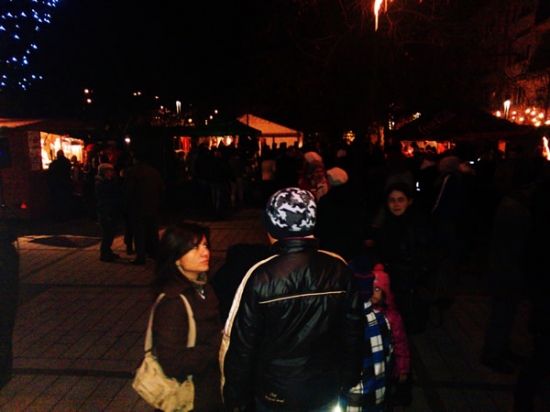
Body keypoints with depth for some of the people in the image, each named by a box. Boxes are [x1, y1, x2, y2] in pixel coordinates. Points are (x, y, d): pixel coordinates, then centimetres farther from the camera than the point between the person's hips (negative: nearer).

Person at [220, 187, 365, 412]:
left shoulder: (260, 277, -23)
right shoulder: (339, 269, -13)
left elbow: (239, 343, -16)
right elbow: (354, 330, -4)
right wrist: (349, 379, 12)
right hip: (327, 390, 3)